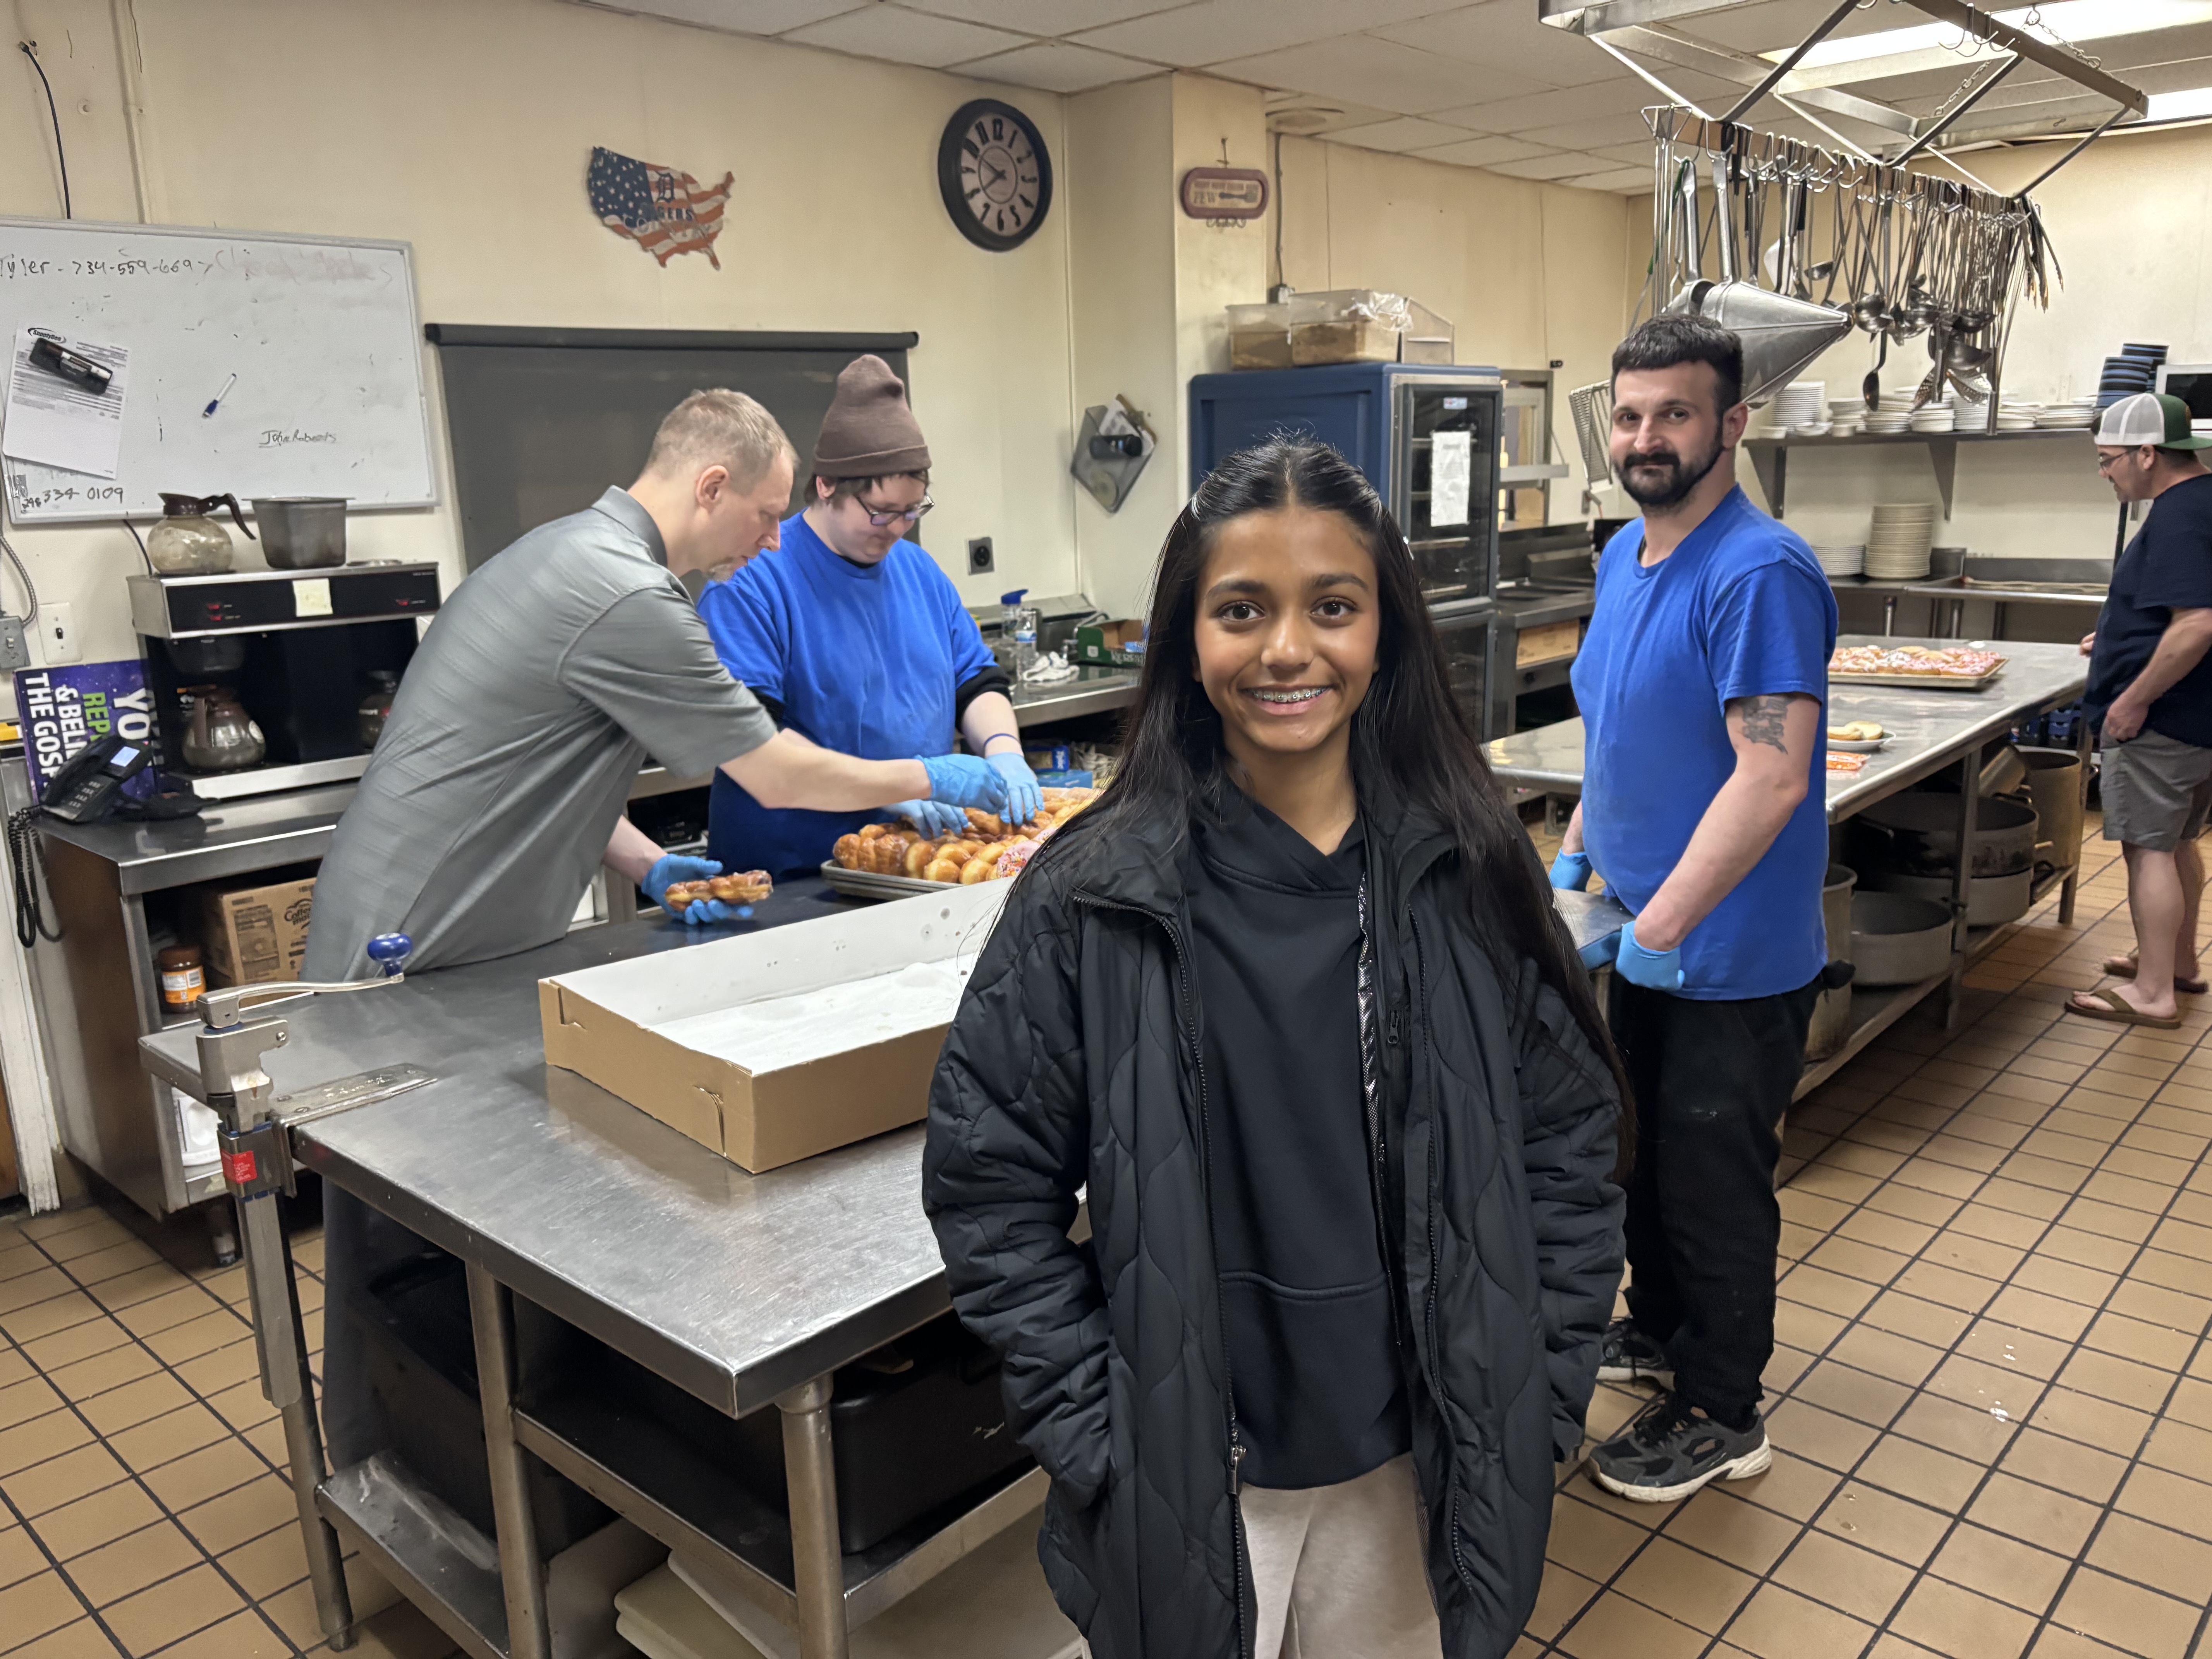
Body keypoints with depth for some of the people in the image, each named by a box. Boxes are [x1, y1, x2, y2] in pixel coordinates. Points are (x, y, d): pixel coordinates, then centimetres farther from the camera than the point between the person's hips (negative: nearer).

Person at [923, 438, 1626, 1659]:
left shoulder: (1465, 874, -7)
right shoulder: (1097, 896, -14)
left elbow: (1569, 1135, 1)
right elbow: (986, 1181, -9)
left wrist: (1537, 1396, -1)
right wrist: (1096, 1430, -10)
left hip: (1418, 1470, 2)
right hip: (1186, 1486, -2)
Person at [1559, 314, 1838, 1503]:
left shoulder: (1760, 575, -22)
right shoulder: (1624, 556, 6)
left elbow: (1772, 778, -28)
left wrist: (1661, 927, -25)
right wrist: (1576, 854, 11)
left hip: (1729, 953, -8)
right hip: (1647, 933, 8)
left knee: (1715, 1181, 6)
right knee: (1658, 1151, 23)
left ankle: (1721, 1415, 25)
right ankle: (1659, 1329, 44)